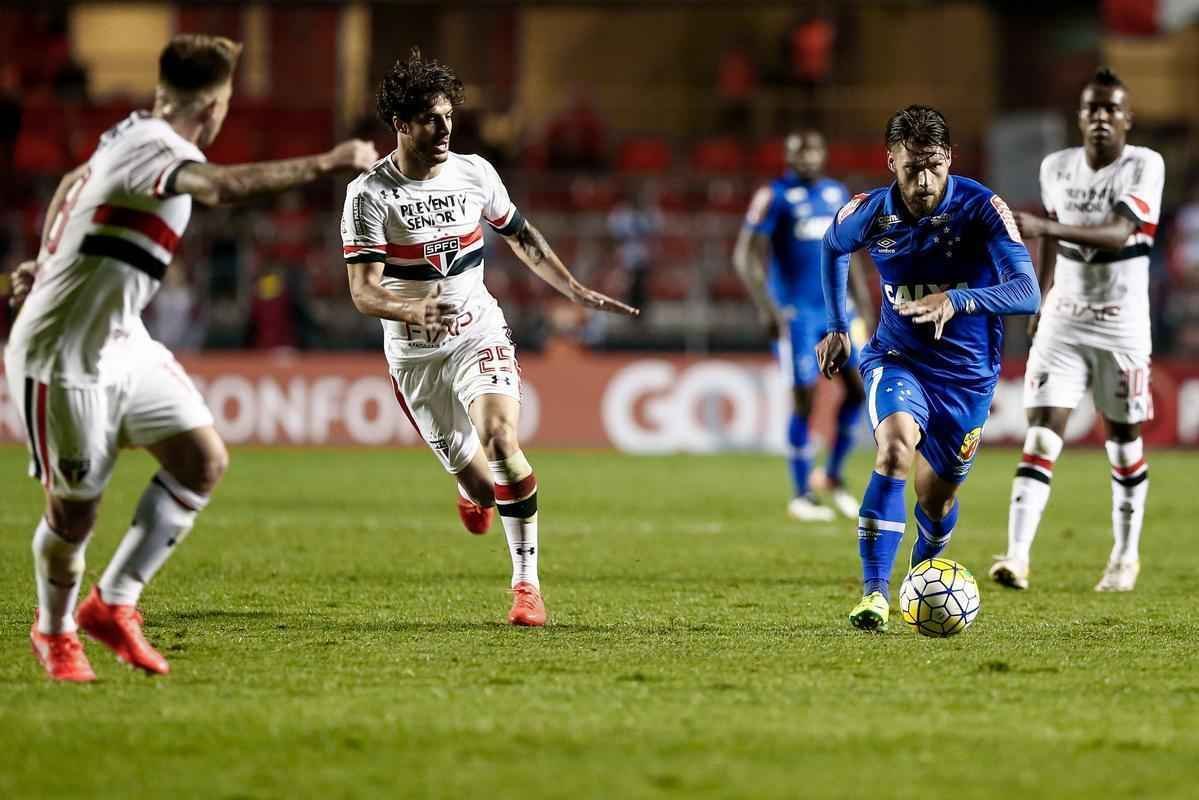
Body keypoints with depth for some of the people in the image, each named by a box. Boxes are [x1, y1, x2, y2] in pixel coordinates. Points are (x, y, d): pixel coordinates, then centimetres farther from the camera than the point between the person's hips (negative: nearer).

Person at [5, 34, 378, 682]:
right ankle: (54, 630, 27)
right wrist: (329, 162, -42)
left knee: (203, 460, -2)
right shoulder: (152, 149, -24)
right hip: (64, 358, -9)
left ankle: (114, 604, 6)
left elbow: (73, 183, 28)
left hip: (122, 344, 9)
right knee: (73, 508, 0)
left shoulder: (132, 137, 7)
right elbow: (223, 187, -45)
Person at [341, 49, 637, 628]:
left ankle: (527, 582, -19)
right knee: (475, 477, 3)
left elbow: (521, 236, 15)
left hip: (479, 334, 1)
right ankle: (474, 493, 46)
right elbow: (363, 290, -20)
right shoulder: (368, 194, -14)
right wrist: (412, 309, -40)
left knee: (500, 438, -25)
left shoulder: (474, 173, -2)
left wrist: (577, 291, 9)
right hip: (414, 353, -1)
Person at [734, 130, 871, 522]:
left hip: (836, 307, 6)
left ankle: (834, 474, 17)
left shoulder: (837, 193, 11)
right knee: (804, 399, -6)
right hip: (795, 313, -6)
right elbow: (745, 255, -11)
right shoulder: (775, 196, -8)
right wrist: (766, 307, -19)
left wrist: (860, 296, 16)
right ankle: (800, 496, 4)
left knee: (858, 387, -1)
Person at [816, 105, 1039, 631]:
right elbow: (832, 247, 14)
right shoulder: (867, 214, -12)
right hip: (897, 358, 0)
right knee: (895, 447, -30)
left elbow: (1027, 293, -32)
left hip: (968, 373, 0)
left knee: (936, 498, 11)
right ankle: (874, 593, -29)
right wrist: (837, 327, 13)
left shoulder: (981, 208, -21)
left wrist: (956, 300, -47)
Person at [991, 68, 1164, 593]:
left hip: (1122, 327, -2)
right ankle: (1017, 557, -20)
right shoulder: (1057, 168, 3)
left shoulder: (1144, 166, -12)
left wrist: (1045, 227, -39)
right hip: (1063, 321, 2)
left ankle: (1126, 557, 25)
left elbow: (1119, 233, -27)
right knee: (1042, 434, -11)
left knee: (1123, 441, 8)